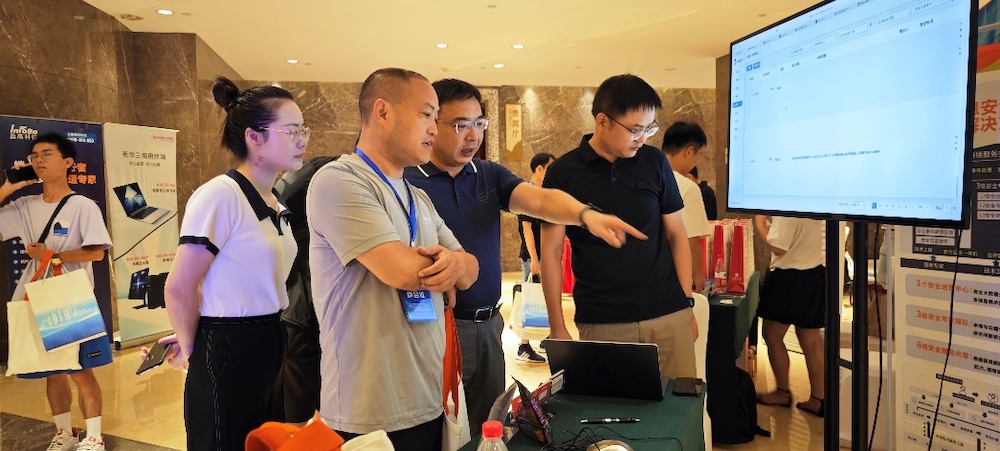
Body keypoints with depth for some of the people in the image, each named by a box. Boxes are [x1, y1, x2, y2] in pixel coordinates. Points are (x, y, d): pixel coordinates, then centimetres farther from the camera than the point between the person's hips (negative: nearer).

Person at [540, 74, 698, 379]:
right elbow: (551, 252, -1)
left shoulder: (655, 162, 3)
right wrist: (558, 328, -2)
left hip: (669, 317, 2)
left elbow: (676, 234, 9)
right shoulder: (563, 174, -3)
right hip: (601, 324, -2)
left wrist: (687, 304, 4)